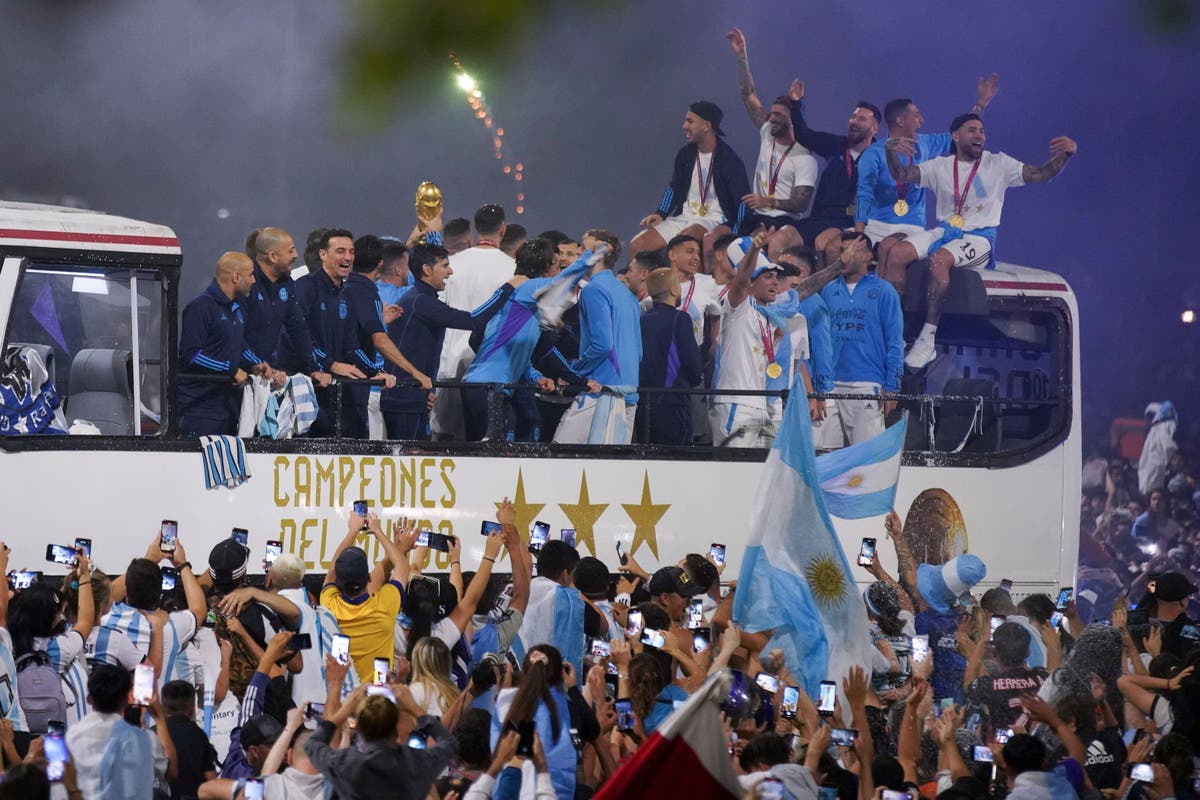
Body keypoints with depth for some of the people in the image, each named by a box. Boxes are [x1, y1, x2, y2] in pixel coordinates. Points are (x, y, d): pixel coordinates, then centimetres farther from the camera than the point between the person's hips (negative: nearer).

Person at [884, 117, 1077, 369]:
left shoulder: (998, 164, 4)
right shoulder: (941, 166, 10)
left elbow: (1040, 174, -2)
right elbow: (903, 175, 0)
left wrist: (1066, 153, -19)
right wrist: (891, 152, -21)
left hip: (980, 237, -4)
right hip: (945, 232, 4)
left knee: (939, 259, -34)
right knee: (897, 254, -21)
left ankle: (928, 340, -34)